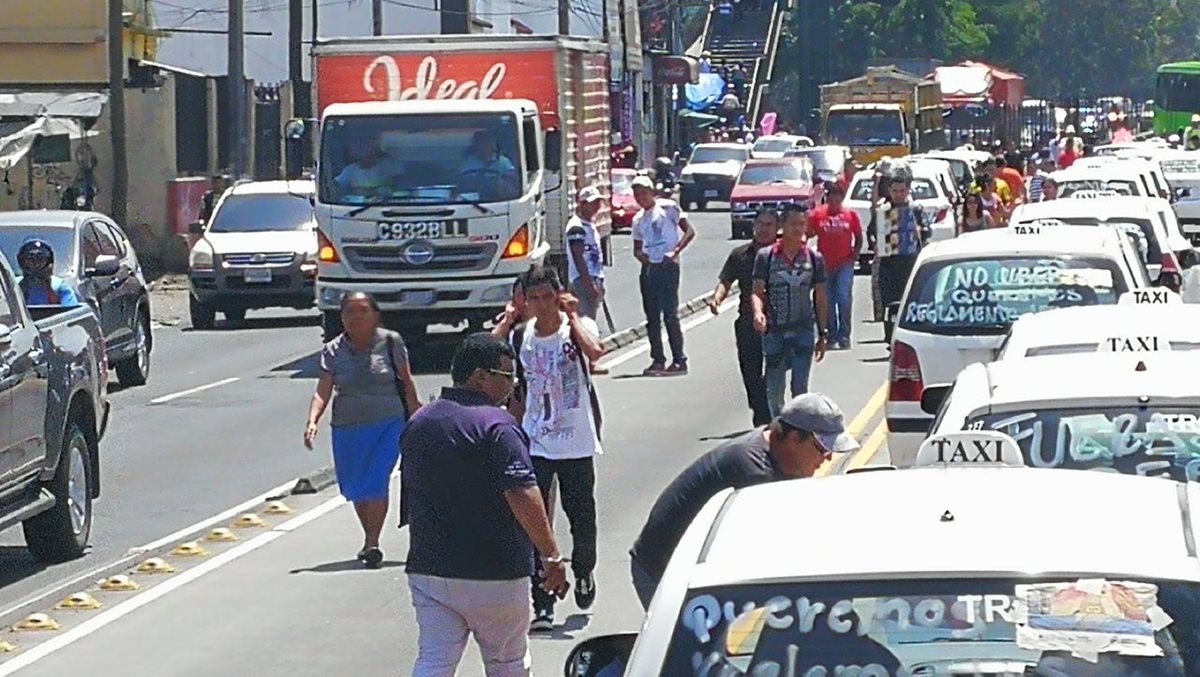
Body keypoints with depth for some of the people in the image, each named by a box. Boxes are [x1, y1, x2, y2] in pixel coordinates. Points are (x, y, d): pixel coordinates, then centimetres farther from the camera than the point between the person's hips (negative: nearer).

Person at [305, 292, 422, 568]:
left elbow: (407, 382, 6)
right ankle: (370, 538, 33)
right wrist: (312, 421, -22)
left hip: (388, 424, -3)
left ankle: (372, 543, -9)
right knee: (354, 488, 11)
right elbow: (323, 392, -6)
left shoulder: (390, 342, -3)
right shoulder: (333, 351, 0)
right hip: (347, 428, 3)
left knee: (376, 482, -15)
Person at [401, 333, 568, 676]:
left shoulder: (419, 422, 10)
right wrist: (551, 555, -19)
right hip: (493, 571, -5)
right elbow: (522, 496, -22)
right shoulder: (496, 425, -14)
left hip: (428, 568, 5)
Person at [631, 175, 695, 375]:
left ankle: (679, 361, -7)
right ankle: (658, 360, 10)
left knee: (670, 315, -10)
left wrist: (675, 252, -17)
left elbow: (689, 232, -6)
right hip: (648, 268, 6)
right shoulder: (638, 220, 17)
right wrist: (642, 256, 0)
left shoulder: (667, 207, -1)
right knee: (652, 317, 5)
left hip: (668, 266, -6)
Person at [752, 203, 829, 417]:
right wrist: (758, 312, -25)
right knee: (774, 389, 7)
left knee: (800, 388, -5)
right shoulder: (766, 256, 0)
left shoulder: (814, 258, 4)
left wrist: (823, 334, 7)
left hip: (803, 330, 0)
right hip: (774, 331, 0)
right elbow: (757, 291, -3)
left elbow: (820, 299, 8)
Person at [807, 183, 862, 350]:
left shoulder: (850, 214, 1)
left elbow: (859, 238, 9)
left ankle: (844, 336, -2)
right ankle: (832, 336, 13)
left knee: (844, 299, -10)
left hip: (845, 263, -1)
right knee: (827, 302, 4)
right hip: (825, 265, 1)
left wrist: (854, 256, -2)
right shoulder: (817, 214, -1)